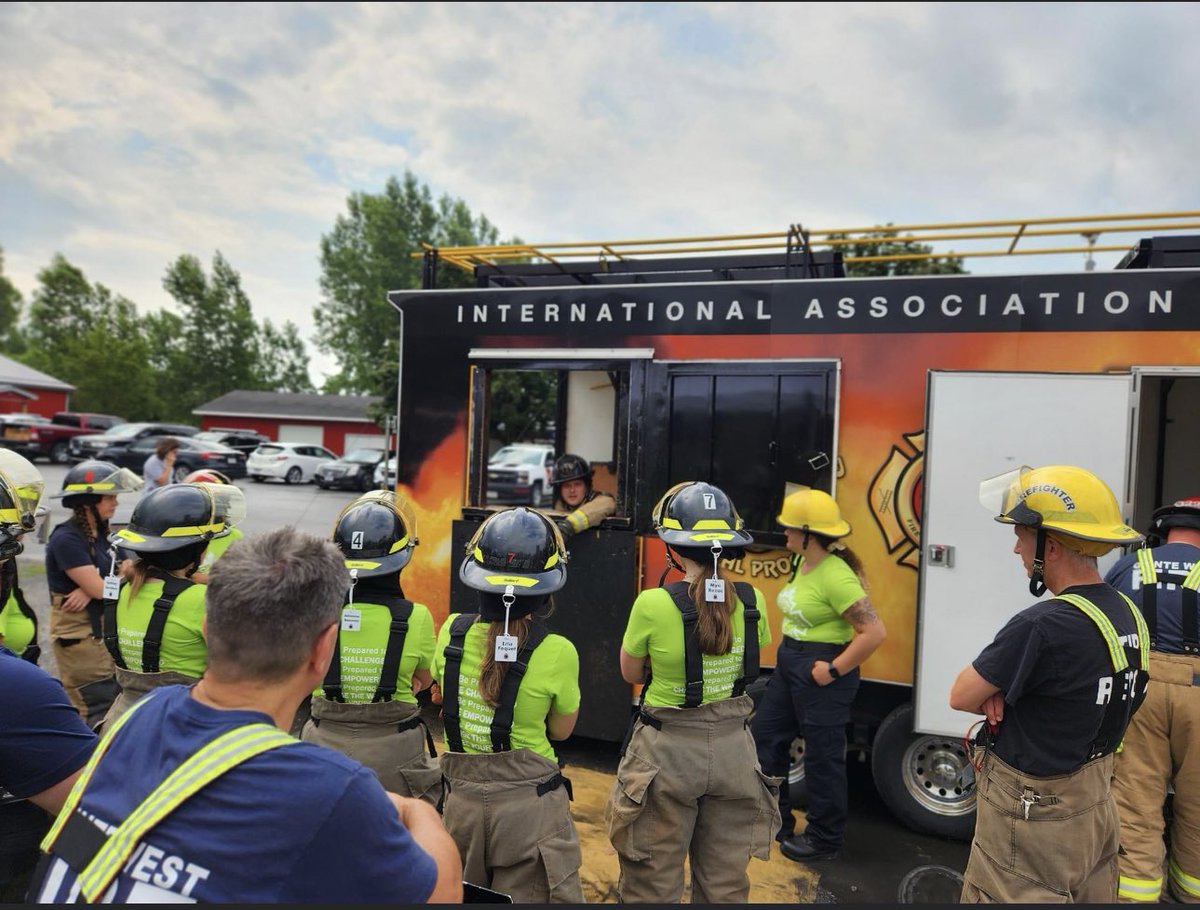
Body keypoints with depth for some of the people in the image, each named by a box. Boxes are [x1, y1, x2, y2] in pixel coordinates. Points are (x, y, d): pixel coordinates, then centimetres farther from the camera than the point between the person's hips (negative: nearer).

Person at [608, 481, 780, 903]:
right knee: (725, 885, 21)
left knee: (654, 886, 15)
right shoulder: (752, 602, -7)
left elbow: (631, 673, -2)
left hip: (668, 750, -4)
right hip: (731, 746, 4)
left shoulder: (653, 604, -19)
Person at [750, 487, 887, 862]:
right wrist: (789, 651, 13)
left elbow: (875, 631, -27)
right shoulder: (802, 563, 4)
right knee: (765, 734, 18)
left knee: (821, 756, 6)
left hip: (820, 671, -10)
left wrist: (835, 670, -21)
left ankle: (824, 839, 26)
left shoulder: (836, 577, -24)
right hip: (789, 663, 10)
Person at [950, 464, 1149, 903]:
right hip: (1095, 805, 9)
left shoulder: (1042, 625, -30)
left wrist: (992, 696, 1)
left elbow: (961, 697, -18)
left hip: (1031, 818, -9)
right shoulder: (1127, 613, -1)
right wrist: (1001, 692, -5)